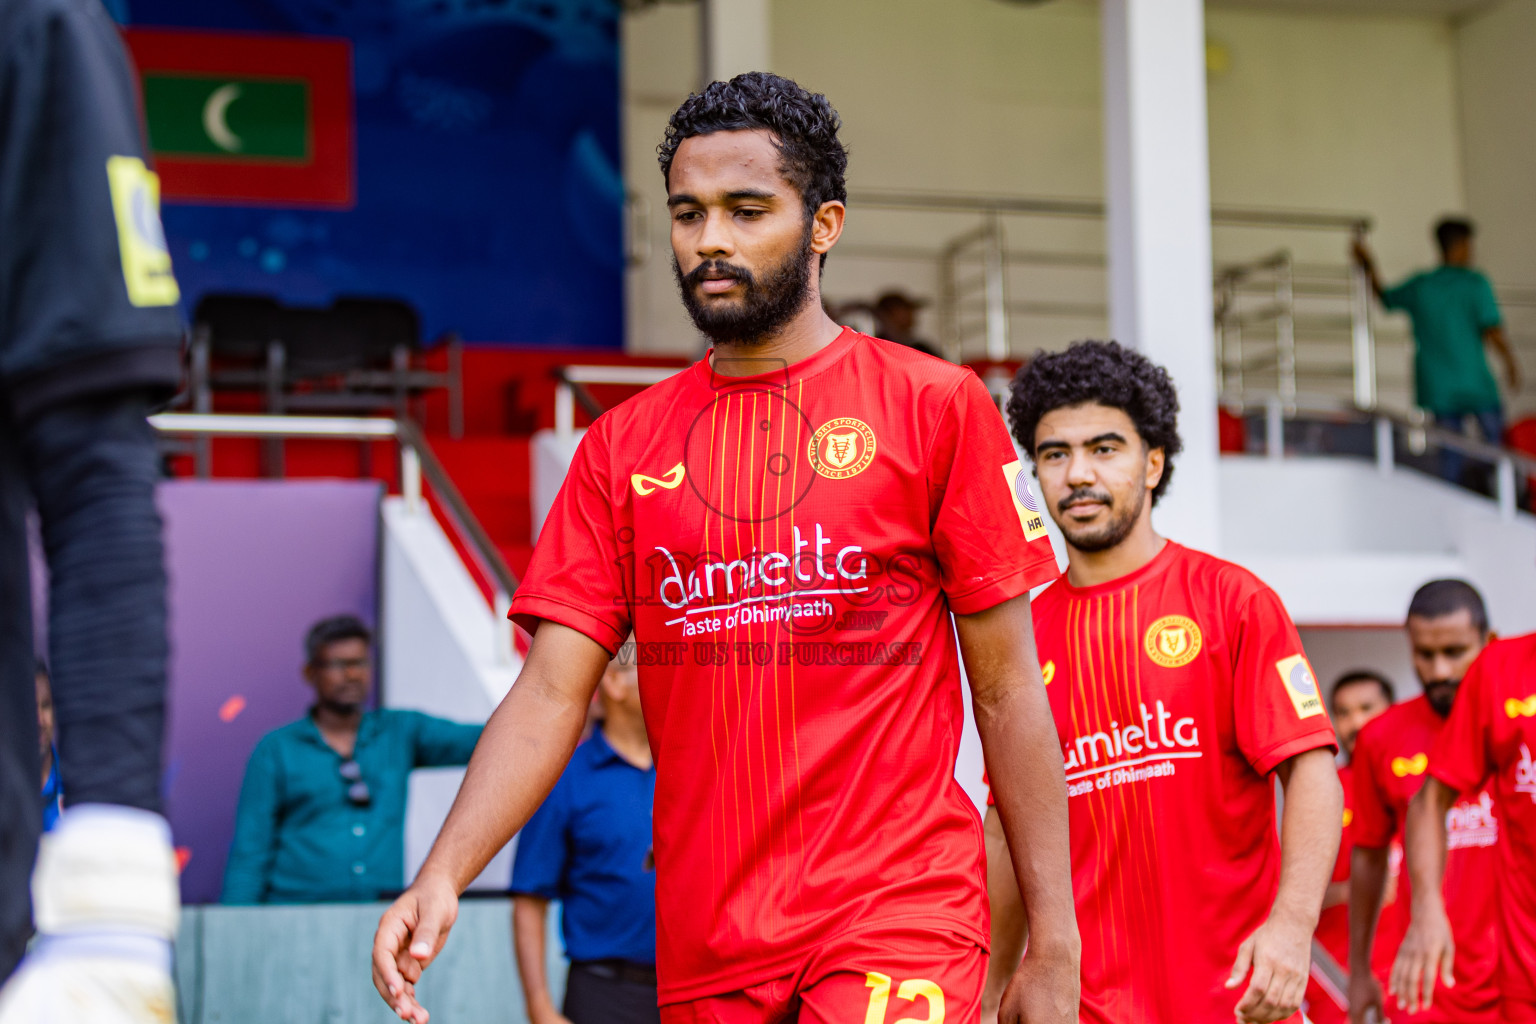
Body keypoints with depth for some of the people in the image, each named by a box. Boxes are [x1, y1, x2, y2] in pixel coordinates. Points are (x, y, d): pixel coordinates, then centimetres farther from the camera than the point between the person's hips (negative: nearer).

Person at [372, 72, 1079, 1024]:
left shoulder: (935, 405, 1)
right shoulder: (621, 446, 9)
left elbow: (1007, 688, 1)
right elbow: (551, 695, 3)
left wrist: (1053, 942, -3)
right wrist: (442, 877, -12)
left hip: (894, 919, -3)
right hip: (703, 946, 4)